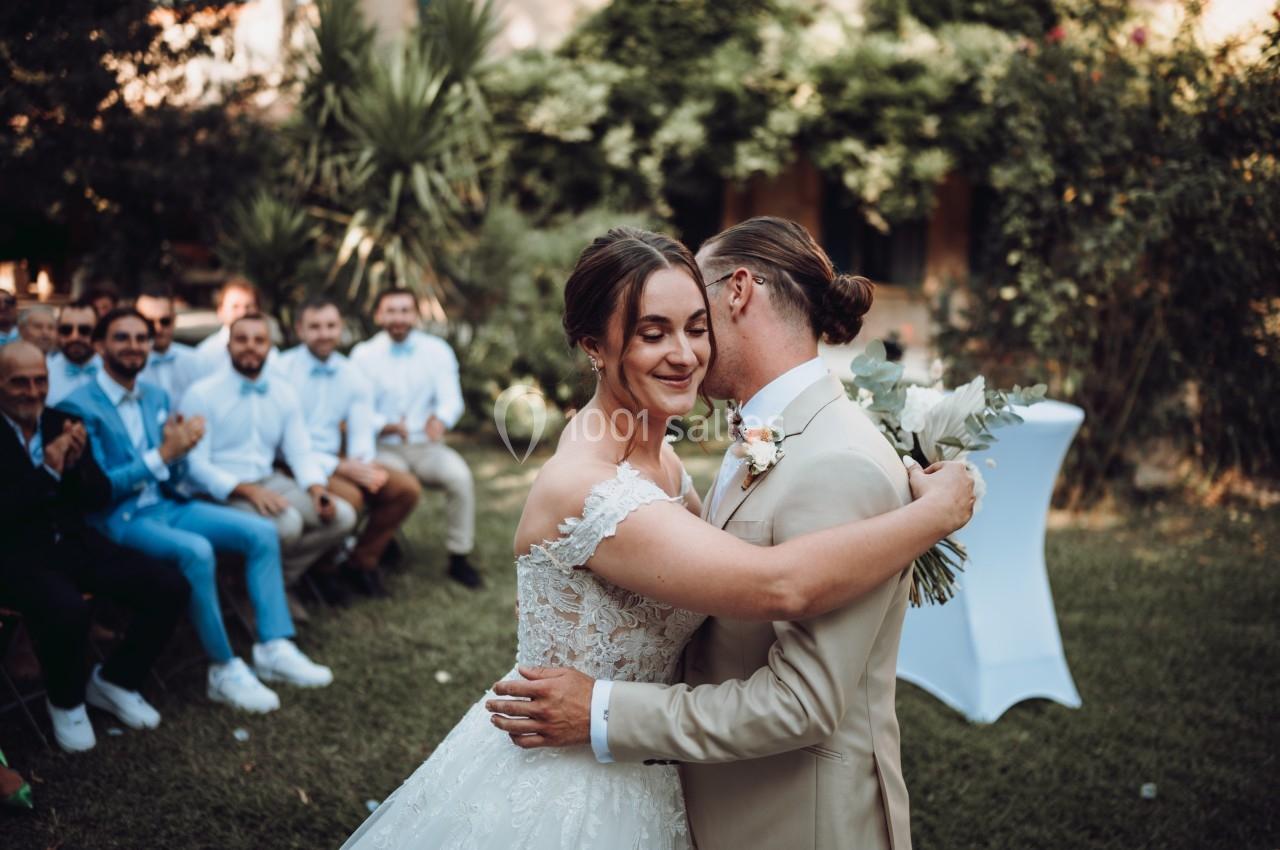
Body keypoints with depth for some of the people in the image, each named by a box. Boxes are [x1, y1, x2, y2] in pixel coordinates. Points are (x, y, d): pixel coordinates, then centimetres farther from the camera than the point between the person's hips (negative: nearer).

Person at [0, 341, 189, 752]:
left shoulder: (64, 424, 8)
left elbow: (100, 497, 7)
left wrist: (75, 465, -13)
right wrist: (48, 470, -23)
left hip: (74, 542, 6)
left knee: (171, 588, -11)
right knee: (67, 610, -37)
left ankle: (114, 679, 12)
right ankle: (65, 700, -4)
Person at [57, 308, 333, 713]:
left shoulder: (156, 397, 11)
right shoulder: (79, 407, -10)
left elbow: (175, 480, 11)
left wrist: (180, 450, -13)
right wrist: (162, 455, -23)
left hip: (166, 504, 7)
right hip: (119, 518, -7)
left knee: (262, 532, -10)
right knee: (196, 551, -33)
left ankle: (274, 648, -11)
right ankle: (224, 670, -20)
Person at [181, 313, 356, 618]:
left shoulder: (284, 394, 9)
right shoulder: (201, 394, -8)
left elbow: (300, 452, 8)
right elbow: (196, 464, -13)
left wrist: (317, 489, -13)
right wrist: (248, 491, -25)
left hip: (269, 482, 6)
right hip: (221, 491, -6)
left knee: (342, 516, -13)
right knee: (287, 523, -32)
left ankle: (281, 579, 4)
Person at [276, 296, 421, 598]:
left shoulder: (353, 377, 8)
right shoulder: (281, 371, -9)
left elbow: (362, 435, 7)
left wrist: (364, 466, -18)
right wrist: (340, 468, -20)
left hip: (336, 460, 6)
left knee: (406, 488, -11)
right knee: (350, 497, -32)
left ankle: (362, 561, 8)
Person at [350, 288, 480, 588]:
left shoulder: (437, 350, 6)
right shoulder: (363, 354, 1)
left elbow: (451, 400, -2)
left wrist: (439, 421, -26)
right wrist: (386, 426, -25)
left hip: (426, 445, 2)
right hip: (383, 448, -2)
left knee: (459, 475, -27)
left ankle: (459, 558, -13)